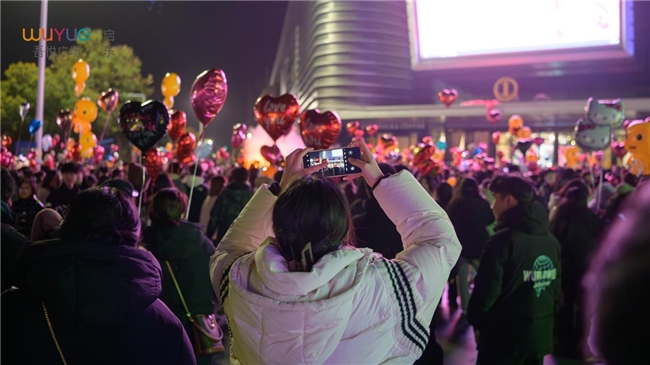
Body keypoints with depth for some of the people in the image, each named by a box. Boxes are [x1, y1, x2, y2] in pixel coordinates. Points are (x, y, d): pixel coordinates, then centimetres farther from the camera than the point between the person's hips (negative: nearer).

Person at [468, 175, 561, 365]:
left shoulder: (503, 239, -16)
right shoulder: (551, 240, 6)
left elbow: (487, 290, -18)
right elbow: (556, 287, 11)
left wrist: (475, 320, -2)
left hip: (503, 337, -7)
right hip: (540, 335, 7)